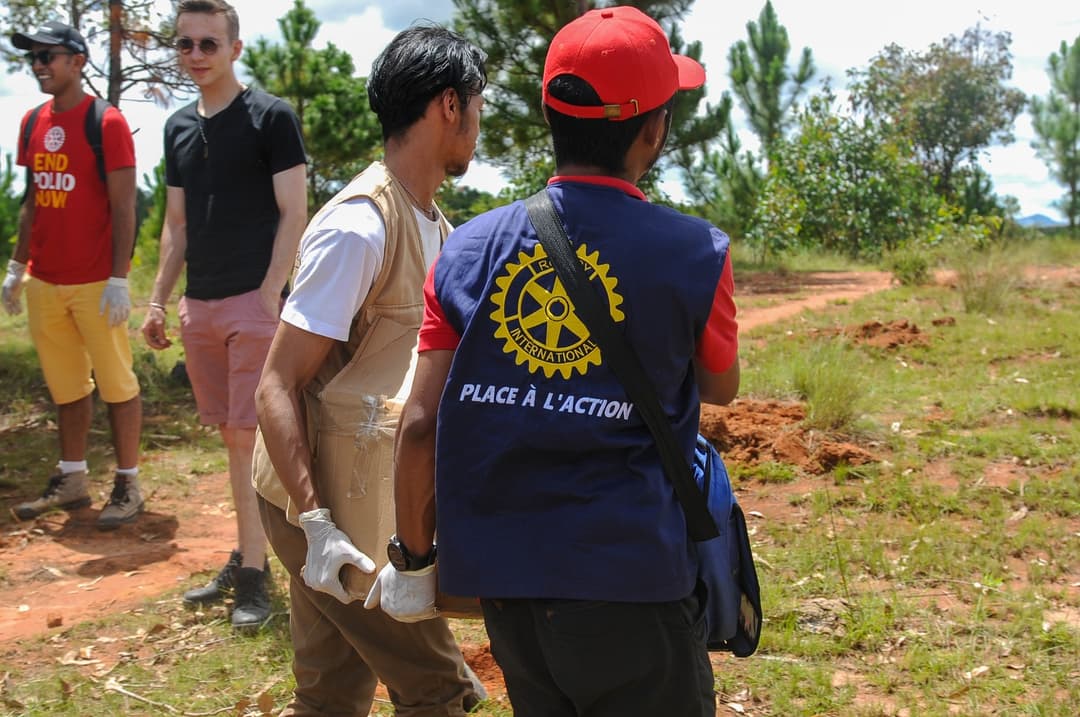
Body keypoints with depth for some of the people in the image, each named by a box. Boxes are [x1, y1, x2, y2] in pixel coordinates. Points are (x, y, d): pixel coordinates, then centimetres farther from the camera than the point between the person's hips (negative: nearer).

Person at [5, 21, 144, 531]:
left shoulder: (106, 122, -8)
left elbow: (123, 207, -11)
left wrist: (118, 281, -15)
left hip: (95, 284, -6)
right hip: (44, 282, 7)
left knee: (116, 384, 1)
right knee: (65, 386, 14)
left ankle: (128, 484, 9)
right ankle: (72, 479, 24)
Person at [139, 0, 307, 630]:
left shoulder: (271, 117, -4)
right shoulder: (179, 127, 15)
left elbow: (293, 214, -8)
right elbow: (178, 224, 19)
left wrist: (269, 294, -16)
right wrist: (159, 300, 12)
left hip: (254, 301, -6)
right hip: (200, 305, 6)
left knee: (247, 437, -7)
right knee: (234, 436, 12)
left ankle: (252, 572, 1)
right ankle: (249, 557, 22)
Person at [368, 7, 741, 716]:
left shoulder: (469, 250, -2)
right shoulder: (696, 255, -9)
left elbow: (420, 424, -2)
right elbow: (721, 387, 9)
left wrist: (413, 559, 10)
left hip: (505, 581, 4)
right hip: (631, 580, -4)